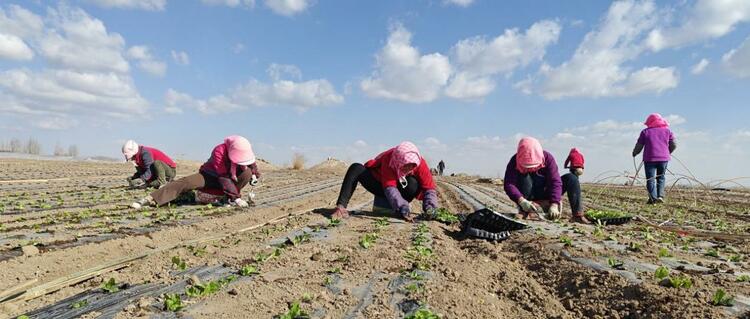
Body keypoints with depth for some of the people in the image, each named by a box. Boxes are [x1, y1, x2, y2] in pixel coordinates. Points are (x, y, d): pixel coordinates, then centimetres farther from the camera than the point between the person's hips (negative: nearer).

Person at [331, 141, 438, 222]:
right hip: (381, 185, -1)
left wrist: (430, 208, -42)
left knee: (413, 184, -36)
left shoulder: (420, 163, -26)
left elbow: (429, 187, -24)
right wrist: (403, 210, -54)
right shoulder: (388, 159, -33)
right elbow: (390, 189, -41)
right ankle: (341, 207, -38)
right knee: (356, 168, -28)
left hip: (401, 188, 2)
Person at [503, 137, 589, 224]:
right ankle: (525, 211, -33)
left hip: (546, 194, 2)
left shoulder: (547, 158, -19)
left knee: (571, 179, -17)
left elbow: (555, 181, -26)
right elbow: (508, 184, -31)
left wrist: (554, 205, -38)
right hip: (529, 198, -2)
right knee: (525, 176, -31)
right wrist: (522, 201, -47)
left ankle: (577, 215, -21)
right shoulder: (514, 162, -21)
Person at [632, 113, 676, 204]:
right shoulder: (667, 131, 9)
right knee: (661, 177, 16)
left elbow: (639, 146, 2)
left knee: (650, 179, 1)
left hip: (650, 158, -3)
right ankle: (660, 196, 6)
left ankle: (653, 198, -5)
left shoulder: (645, 132, 1)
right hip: (663, 158, 3)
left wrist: (634, 153, 20)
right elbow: (673, 145, 11)